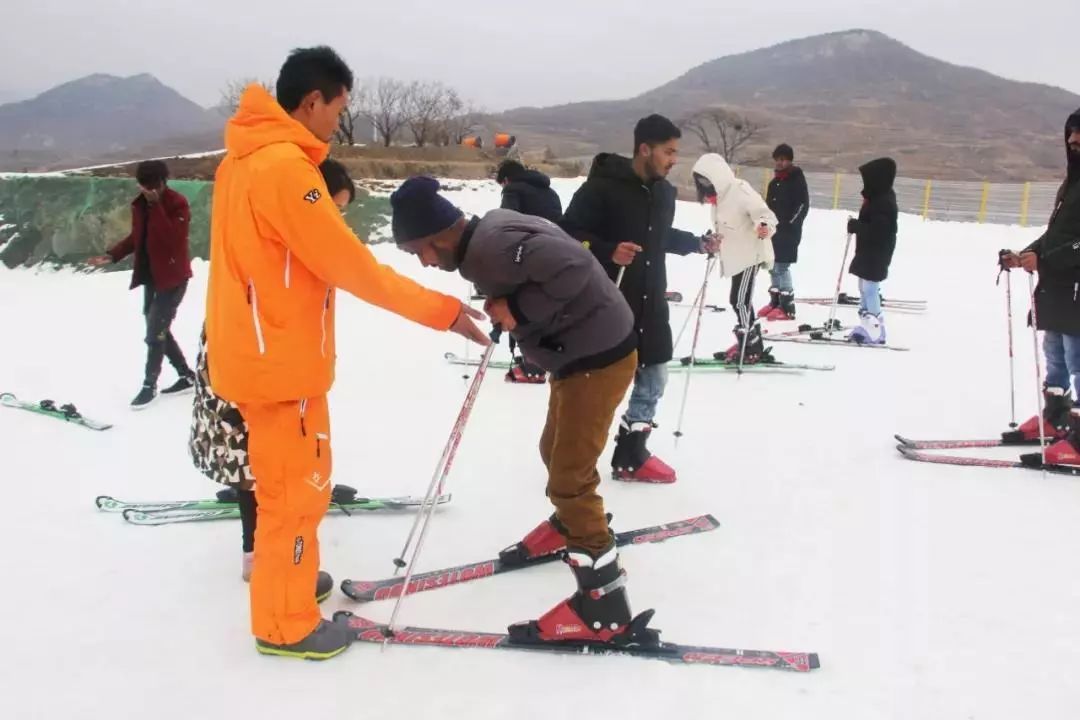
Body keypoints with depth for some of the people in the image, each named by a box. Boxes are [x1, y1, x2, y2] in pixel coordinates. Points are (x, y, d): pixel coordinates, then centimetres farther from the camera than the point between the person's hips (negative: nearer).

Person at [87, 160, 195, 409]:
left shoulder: (178, 204, -15)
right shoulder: (140, 204, 5)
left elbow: (170, 238, -28)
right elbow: (136, 237, 15)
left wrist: (156, 206, -28)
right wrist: (112, 255, 2)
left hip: (173, 277, -8)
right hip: (150, 276, 8)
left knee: (156, 331, -8)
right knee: (158, 329, 12)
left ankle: (149, 385, 4)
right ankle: (186, 375, 25)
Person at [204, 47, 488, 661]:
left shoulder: (246, 157, 8)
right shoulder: (285, 166, -22)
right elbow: (350, 265, -23)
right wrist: (441, 310, -19)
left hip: (257, 348, 9)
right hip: (279, 358, -9)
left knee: (289, 479, 24)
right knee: (297, 488, 4)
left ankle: (281, 572, 42)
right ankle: (285, 624, 18)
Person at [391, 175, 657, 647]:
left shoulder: (490, 246, -26)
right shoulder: (490, 232, 4)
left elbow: (572, 266, -35)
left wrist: (520, 311, -25)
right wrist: (506, 307, -1)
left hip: (597, 357, -10)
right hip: (578, 352, 10)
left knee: (569, 475, -6)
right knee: (556, 453, 26)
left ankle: (604, 604, 2)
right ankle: (571, 525, 52)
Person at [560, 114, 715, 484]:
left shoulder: (664, 191, 7)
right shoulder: (601, 186, -17)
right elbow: (568, 234, -16)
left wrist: (697, 243, 11)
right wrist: (608, 251, -28)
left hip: (649, 303, 7)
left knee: (653, 377, 13)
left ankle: (631, 455, 28)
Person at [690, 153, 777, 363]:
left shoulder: (741, 192, -20)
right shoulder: (719, 197, 11)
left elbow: (764, 214, -27)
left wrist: (764, 227, -45)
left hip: (750, 255, -10)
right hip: (736, 257, 10)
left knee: (740, 300, -11)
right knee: (739, 301, 14)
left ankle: (751, 348, -3)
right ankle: (748, 344, 25)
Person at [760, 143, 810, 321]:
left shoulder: (797, 179, -8)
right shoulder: (775, 181, 15)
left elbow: (803, 205, -14)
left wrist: (789, 224, -16)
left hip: (789, 231, -8)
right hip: (774, 230, 8)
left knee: (782, 267, -10)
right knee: (773, 266, 13)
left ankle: (788, 307, -6)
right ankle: (775, 301, 24)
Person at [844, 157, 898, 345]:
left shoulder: (884, 202, -21)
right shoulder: (878, 198, 11)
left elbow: (876, 231, -27)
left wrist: (855, 226, -18)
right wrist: (856, 225, 2)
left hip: (877, 254, -11)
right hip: (869, 252, 11)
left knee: (870, 288, -9)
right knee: (864, 287, 17)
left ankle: (875, 331, -5)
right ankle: (867, 325, 26)